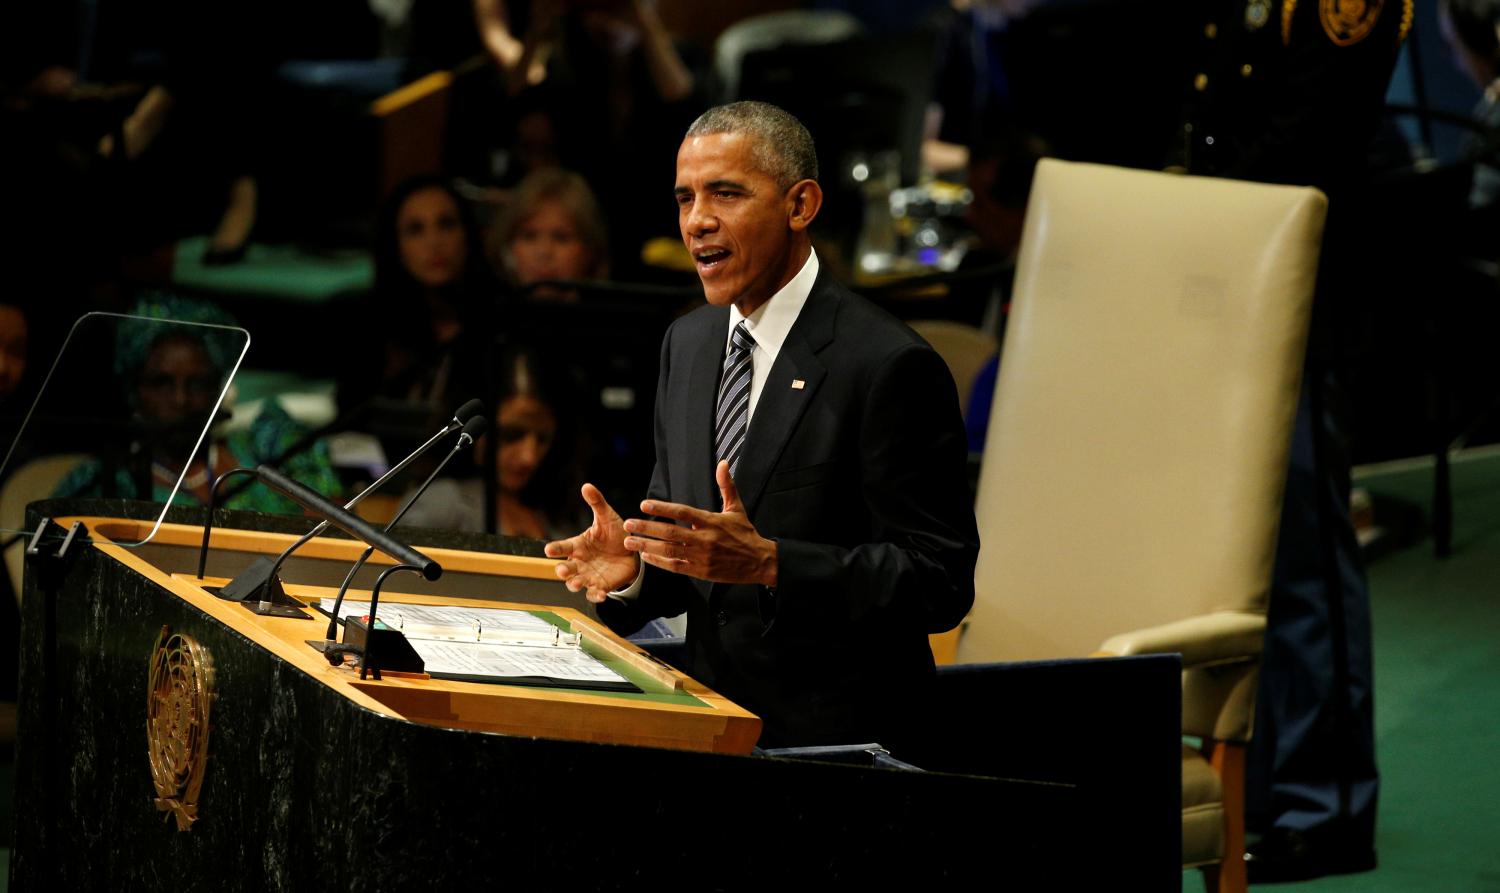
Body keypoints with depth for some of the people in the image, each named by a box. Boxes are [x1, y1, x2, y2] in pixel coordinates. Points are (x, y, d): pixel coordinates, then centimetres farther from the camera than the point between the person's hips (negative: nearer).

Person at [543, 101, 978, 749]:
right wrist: (631, 570, -3)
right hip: (710, 719, 5)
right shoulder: (687, 343, 13)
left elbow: (941, 580, -13)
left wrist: (769, 563, -21)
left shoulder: (890, 367, -10)